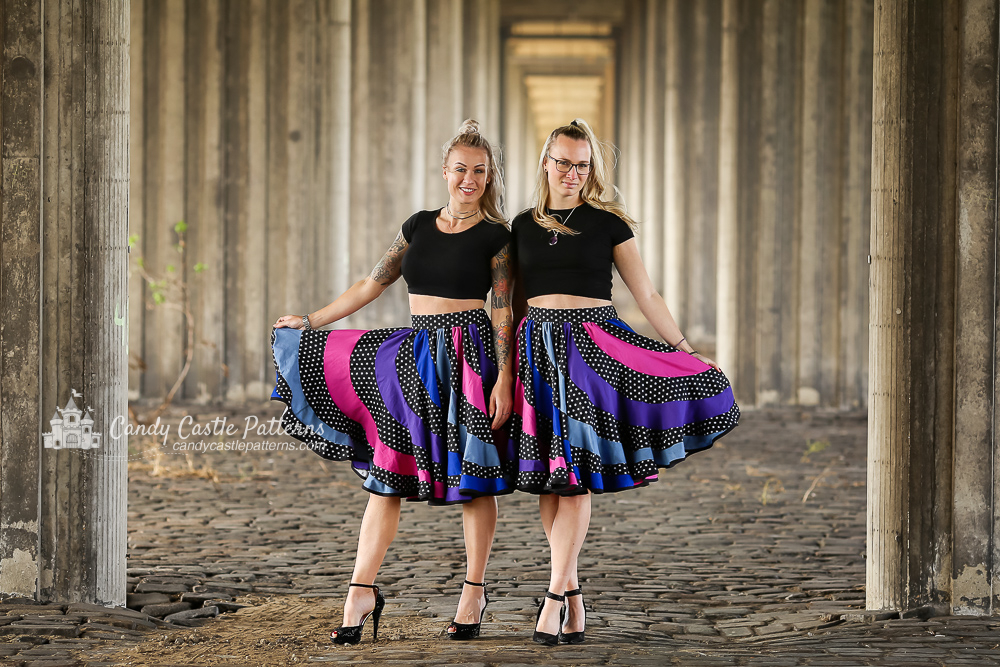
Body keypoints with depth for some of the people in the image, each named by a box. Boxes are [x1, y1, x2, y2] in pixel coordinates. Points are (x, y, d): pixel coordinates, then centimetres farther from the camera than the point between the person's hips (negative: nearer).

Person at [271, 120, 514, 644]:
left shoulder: (495, 237, -1)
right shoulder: (420, 225, 12)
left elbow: (503, 314, -5)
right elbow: (372, 285, 18)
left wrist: (504, 379, -13)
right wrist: (310, 322, 20)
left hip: (468, 355, -4)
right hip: (413, 355, 5)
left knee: (471, 475, 0)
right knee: (387, 474, -1)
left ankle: (474, 592, 11)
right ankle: (362, 593, -1)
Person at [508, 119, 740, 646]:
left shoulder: (607, 222, 4)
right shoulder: (523, 226, 12)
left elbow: (647, 296, 6)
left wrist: (686, 350, 3)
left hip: (591, 344, -3)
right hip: (537, 346, 3)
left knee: (574, 473, -10)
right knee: (547, 477, 0)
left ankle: (554, 597, -12)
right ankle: (573, 594, 7)